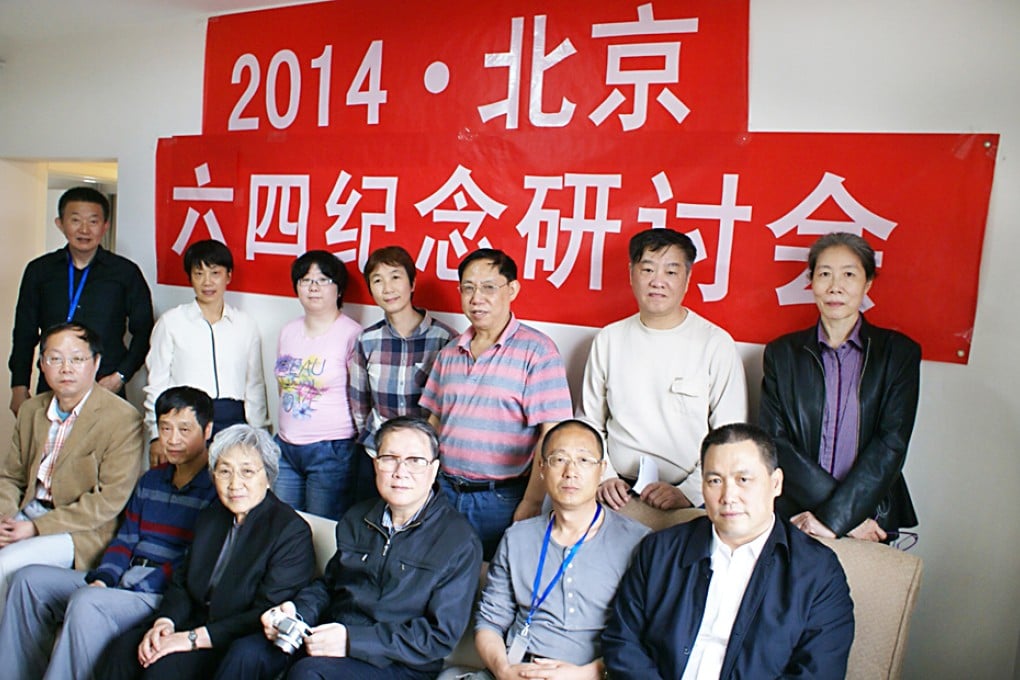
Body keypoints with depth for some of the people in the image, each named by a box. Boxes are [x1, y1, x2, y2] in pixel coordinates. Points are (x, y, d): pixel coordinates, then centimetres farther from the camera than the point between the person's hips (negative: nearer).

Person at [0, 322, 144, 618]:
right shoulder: (30, 410, 11)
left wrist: (37, 527, -16)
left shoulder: (123, 419, -13)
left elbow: (110, 499, -16)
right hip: (26, 514, 7)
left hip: (83, 531, -6)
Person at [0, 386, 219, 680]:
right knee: (30, 579, 3)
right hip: (122, 580, 9)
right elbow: (126, 538, 18)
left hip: (165, 591, -9)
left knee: (86, 602, -32)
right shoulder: (151, 480, 18)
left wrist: (137, 588, -18)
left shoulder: (216, 487, -9)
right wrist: (103, 577, -1)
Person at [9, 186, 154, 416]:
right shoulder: (39, 270, 11)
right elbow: (24, 333, 15)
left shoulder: (126, 272, 3)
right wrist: (19, 387, 10)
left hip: (105, 390, -2)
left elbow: (143, 332, 6)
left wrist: (121, 376, -4)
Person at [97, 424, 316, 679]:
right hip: (198, 625, 7)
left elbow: (268, 618, -19)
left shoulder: (292, 531, -15)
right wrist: (165, 622, -7)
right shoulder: (210, 518, 12)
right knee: (122, 649, -15)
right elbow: (181, 583, 15)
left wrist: (194, 638, -21)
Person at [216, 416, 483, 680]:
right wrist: (295, 613, -2)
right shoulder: (357, 519, 11)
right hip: (333, 638, 6)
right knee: (247, 652, -16)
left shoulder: (459, 542, -10)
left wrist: (353, 639, -21)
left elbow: (441, 635, -14)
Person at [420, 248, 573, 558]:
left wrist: (530, 505, -16)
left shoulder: (536, 351, -11)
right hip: (446, 490, 5)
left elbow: (552, 435, -15)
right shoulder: (450, 353, 9)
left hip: (501, 498, -5)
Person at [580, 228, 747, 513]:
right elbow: (589, 423, 14)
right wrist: (605, 477, 0)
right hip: (620, 494, 3)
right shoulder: (609, 339, 10)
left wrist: (689, 492, -11)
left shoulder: (716, 343, 0)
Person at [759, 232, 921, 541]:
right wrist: (847, 511, -10)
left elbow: (891, 445, -4)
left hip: (871, 521, 0)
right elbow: (773, 441, -1)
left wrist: (833, 516, -14)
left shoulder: (900, 352, 5)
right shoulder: (781, 353, 6)